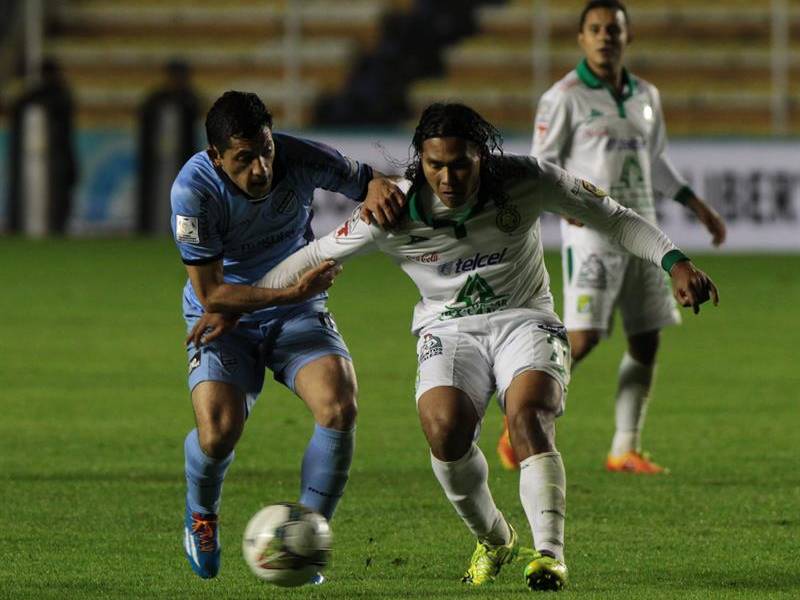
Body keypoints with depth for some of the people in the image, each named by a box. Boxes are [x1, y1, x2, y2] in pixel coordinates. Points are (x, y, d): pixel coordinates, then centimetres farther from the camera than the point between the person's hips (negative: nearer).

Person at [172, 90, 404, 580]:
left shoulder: (299, 158, -17)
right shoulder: (194, 190, -24)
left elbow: (367, 177, 2)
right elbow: (211, 294, -21)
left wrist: (378, 190, -24)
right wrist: (288, 293, -32)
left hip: (298, 316, 2)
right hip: (225, 319, -2)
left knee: (339, 408, -23)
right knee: (218, 432, -24)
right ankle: (202, 514, 14)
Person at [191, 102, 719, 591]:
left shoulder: (526, 181, -14)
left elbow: (613, 218, -2)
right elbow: (316, 257, -2)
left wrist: (675, 263, -11)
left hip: (525, 319, -1)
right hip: (448, 328, 1)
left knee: (528, 417, -30)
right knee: (445, 427, -27)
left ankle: (550, 553, -34)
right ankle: (493, 540, 0)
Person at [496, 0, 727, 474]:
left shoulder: (646, 96, 13)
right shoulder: (565, 97, -5)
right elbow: (540, 164, -5)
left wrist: (699, 206, 22)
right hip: (592, 233, -6)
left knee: (646, 342, 3)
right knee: (584, 337, -15)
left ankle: (626, 449, 10)